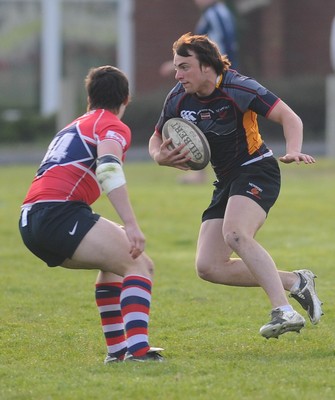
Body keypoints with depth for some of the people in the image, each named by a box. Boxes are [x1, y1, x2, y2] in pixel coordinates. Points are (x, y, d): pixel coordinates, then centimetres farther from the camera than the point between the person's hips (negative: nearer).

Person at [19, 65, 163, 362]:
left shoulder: (75, 127, 30)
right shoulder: (113, 126, 1)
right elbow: (109, 169, -18)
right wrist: (131, 225, -26)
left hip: (30, 221, 9)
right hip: (59, 212, -9)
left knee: (115, 262, 27)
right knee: (140, 265, -11)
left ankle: (117, 349, 19)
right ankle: (137, 349, -29)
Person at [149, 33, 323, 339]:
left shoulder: (237, 88, -18)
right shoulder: (179, 99, 0)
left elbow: (289, 117, -19)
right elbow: (157, 139, 13)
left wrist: (293, 151, -39)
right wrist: (160, 157, -12)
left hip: (256, 170, -8)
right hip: (227, 181, 8)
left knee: (235, 234, -35)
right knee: (208, 267, -4)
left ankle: (285, 312, -37)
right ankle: (295, 283, 6)